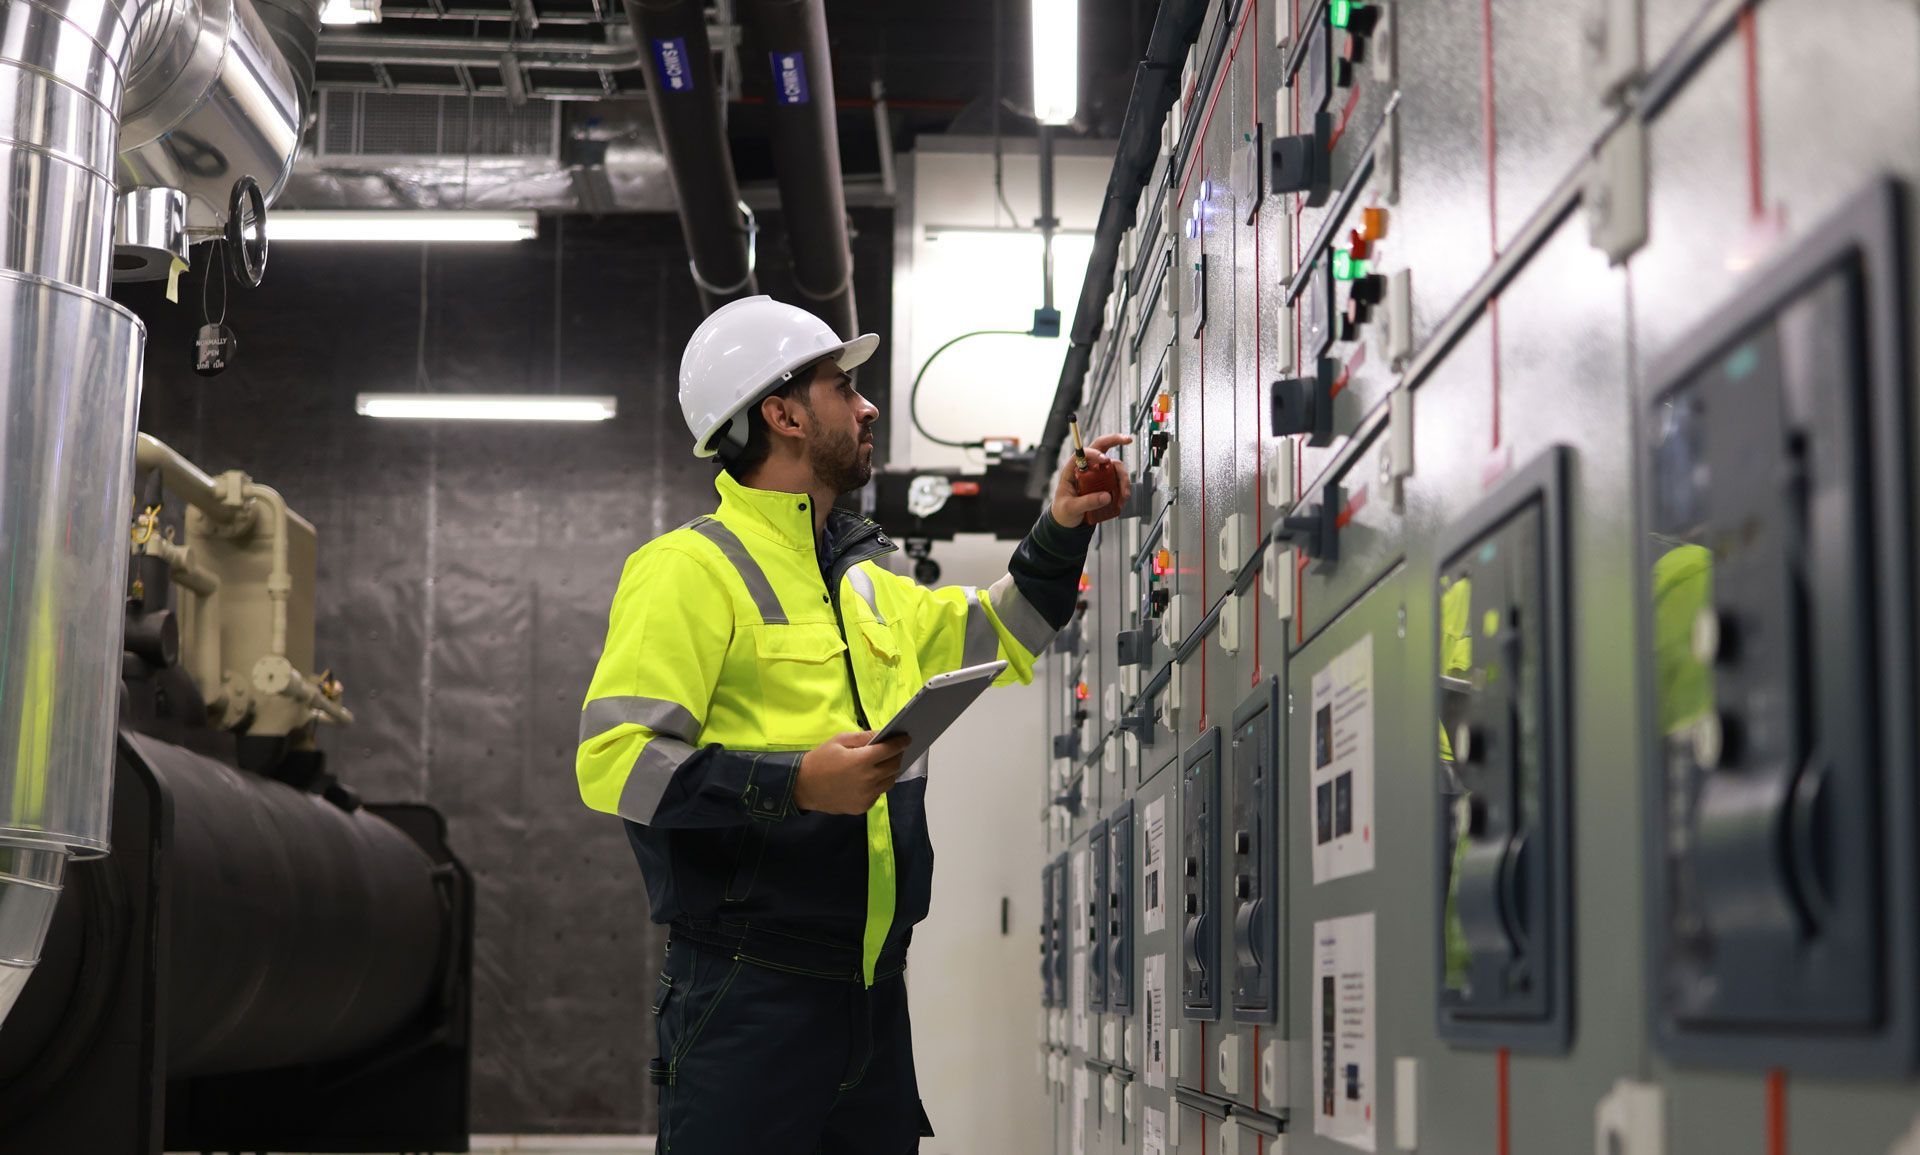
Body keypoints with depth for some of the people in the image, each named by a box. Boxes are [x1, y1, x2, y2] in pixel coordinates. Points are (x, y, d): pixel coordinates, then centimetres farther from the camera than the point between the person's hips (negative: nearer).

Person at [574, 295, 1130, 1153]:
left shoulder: (867, 584, 18)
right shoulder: (692, 568, -8)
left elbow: (991, 640, 33)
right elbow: (612, 758, -17)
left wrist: (1059, 536, 21)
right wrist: (793, 785, -24)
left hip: (872, 997, 8)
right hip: (749, 999, -8)